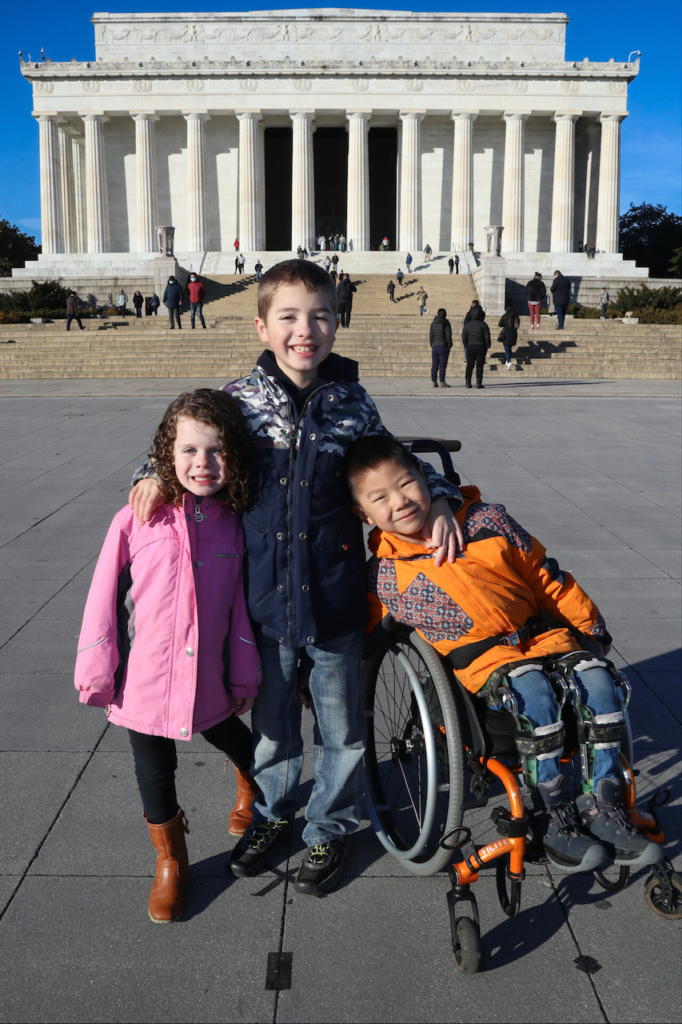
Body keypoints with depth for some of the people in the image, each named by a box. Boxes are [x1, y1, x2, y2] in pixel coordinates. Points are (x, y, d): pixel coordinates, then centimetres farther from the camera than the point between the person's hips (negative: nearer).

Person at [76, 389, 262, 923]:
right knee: (155, 771, 14)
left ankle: (251, 792, 61)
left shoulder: (232, 524, -5)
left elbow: (239, 605, 1)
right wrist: (97, 674, -7)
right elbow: (104, 600, -9)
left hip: (208, 681, 2)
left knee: (235, 739, 26)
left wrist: (245, 676, 6)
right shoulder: (137, 520, -14)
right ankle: (171, 860, 40)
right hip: (145, 683, -2)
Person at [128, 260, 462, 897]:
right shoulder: (238, 400, -5)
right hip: (264, 603, 0)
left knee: (341, 727, 15)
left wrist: (440, 502, -4)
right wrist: (156, 473, -7)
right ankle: (272, 813, 47)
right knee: (271, 720, 20)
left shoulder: (351, 404, -3)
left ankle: (330, 827, 40)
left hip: (335, 604, 0)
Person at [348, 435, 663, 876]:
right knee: (532, 691, -33)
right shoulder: (382, 576, -3)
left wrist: (590, 629, 11)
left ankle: (603, 806, -9)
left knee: (598, 678, -23)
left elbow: (546, 577, 8)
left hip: (543, 634, 3)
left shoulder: (487, 521, 0)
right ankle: (553, 818, -17)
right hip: (481, 657, -3)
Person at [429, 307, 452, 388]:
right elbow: (448, 336, -10)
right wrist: (449, 346, 0)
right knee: (442, 365, -3)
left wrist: (432, 345, 13)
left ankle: (434, 382, 8)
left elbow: (431, 336, 4)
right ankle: (442, 382, -5)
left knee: (434, 365, 8)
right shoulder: (446, 324, -7)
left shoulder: (433, 323, 5)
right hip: (443, 346, -4)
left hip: (435, 347, 4)